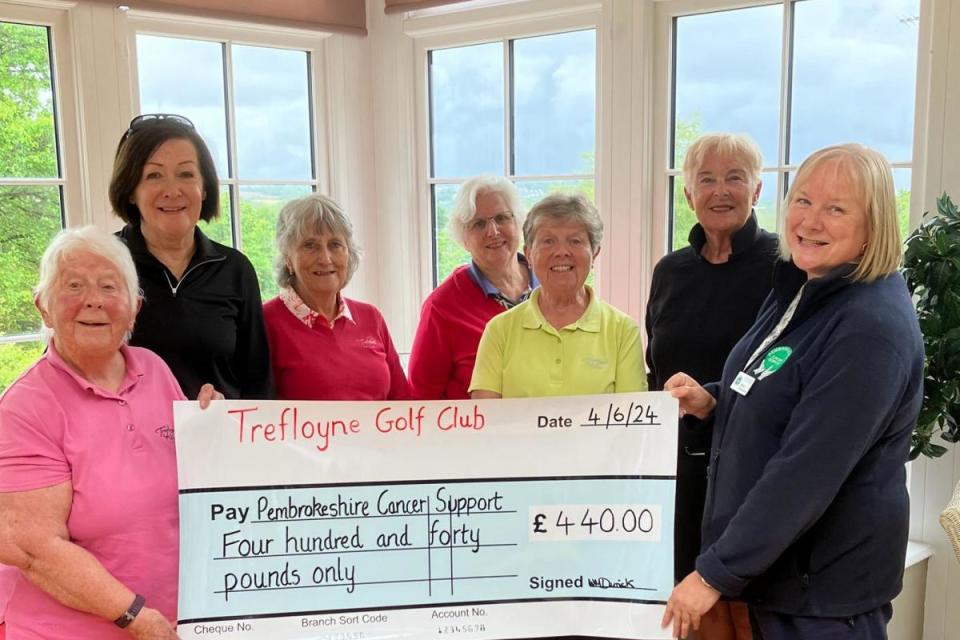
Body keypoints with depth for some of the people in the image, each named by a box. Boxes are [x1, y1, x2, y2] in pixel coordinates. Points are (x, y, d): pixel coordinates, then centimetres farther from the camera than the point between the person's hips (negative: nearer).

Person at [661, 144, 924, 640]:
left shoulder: (872, 328, -23)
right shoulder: (797, 288, 5)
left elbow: (807, 472, -27)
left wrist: (717, 573, -22)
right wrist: (711, 403, 0)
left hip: (825, 585, -8)